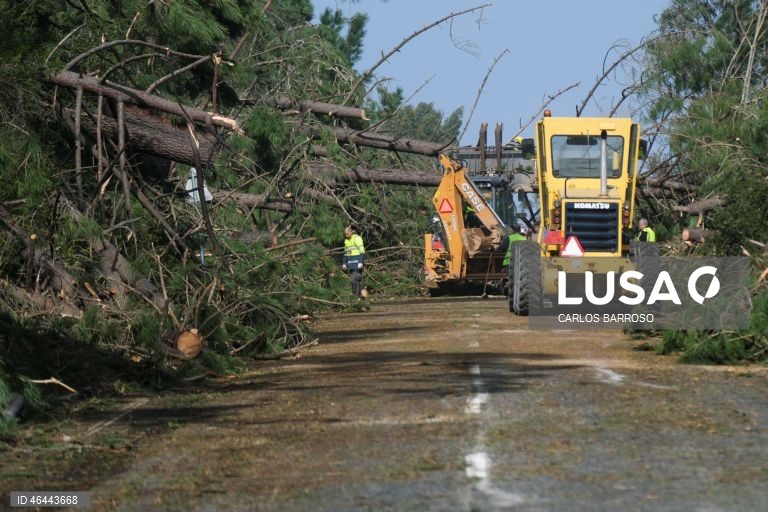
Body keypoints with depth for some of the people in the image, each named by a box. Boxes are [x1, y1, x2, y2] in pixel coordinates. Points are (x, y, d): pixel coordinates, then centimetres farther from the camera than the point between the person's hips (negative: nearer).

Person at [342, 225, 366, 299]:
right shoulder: (346, 240, 14)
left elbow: (362, 251, -15)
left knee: (356, 279, -14)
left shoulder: (357, 238, -11)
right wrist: (344, 263, 15)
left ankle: (357, 296, -15)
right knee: (352, 280, 4)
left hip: (357, 262, -8)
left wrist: (361, 262, -22)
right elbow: (346, 252, 21)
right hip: (350, 263, 8)